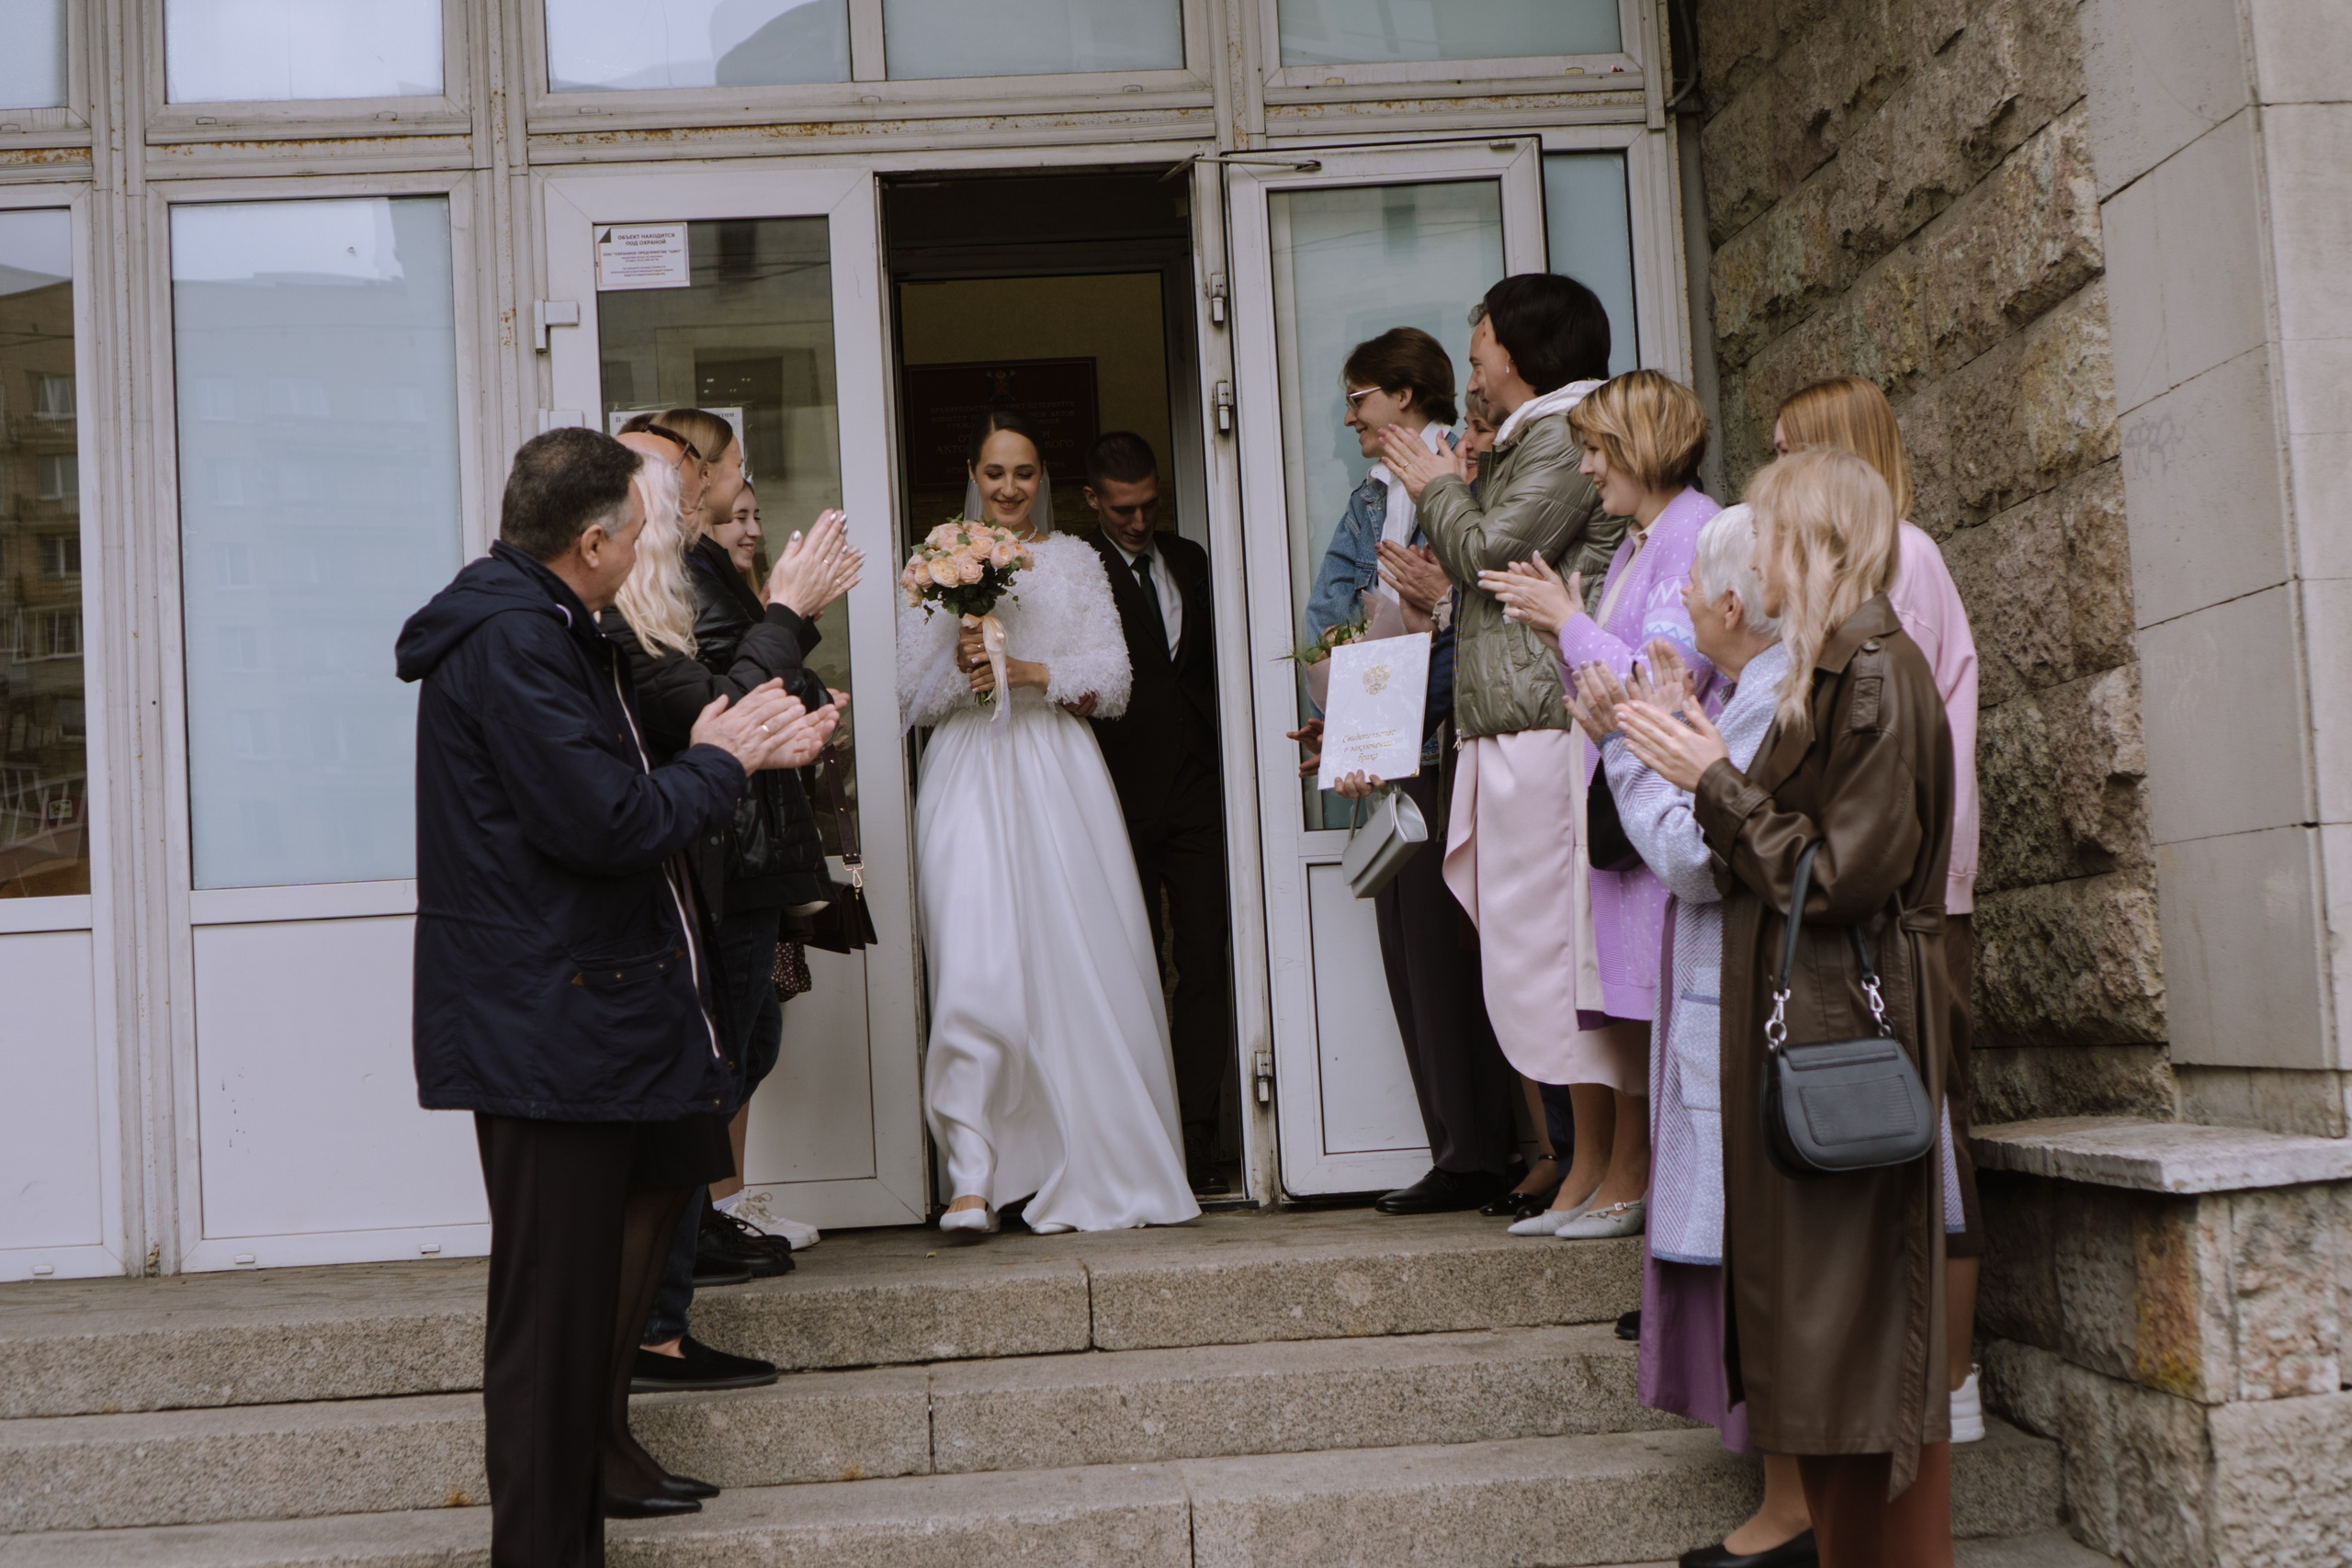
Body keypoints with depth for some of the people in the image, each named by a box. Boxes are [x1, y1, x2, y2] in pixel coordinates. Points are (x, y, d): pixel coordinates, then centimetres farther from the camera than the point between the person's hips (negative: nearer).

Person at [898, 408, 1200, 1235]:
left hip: (1058, 772, 1)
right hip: (968, 772, -1)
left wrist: (1023, 670, -8)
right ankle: (971, 1178, -15)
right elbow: (914, 689, 8)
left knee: (1080, 965, -2)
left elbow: (1111, 677, 4)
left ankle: (1095, 1172, 8)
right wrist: (961, 662, -12)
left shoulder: (1076, 562, 14)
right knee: (976, 970, -14)